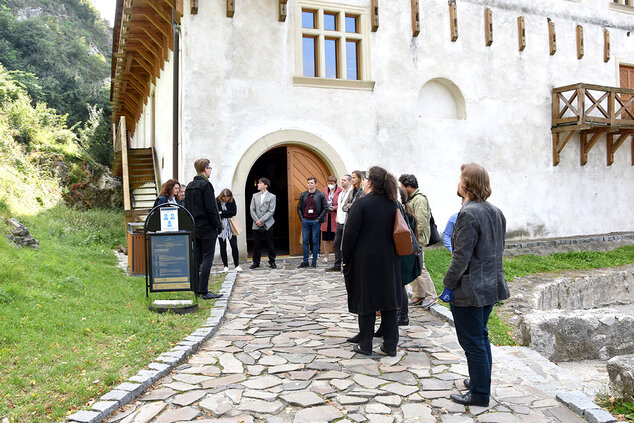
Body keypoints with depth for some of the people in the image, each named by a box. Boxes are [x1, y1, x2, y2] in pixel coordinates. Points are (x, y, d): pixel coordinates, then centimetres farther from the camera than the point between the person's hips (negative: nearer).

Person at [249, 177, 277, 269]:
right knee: (256, 244, 5)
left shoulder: (272, 197, 0)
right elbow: (252, 209, 7)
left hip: (267, 224, -3)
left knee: (270, 244, 3)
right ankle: (256, 262, 15)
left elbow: (271, 211, -7)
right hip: (256, 225, 3)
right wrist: (256, 220, -7)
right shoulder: (255, 196, 11)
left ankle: (272, 262, 14)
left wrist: (261, 220, -12)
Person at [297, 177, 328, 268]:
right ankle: (305, 261, 12)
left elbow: (326, 208, -3)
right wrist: (301, 218, 4)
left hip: (315, 221, -3)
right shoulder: (303, 195, 9)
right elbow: (299, 207, 16)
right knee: (305, 241, 5)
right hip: (305, 221, 3)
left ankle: (314, 262, 10)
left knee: (315, 241, 3)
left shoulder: (321, 195, -2)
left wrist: (319, 219, -8)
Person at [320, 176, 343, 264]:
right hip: (326, 218, 4)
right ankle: (325, 257, 16)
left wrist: (335, 208, -16)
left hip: (336, 217, -4)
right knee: (326, 239, 8)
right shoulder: (325, 190, 12)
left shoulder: (340, 191, -2)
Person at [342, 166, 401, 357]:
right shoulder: (393, 204, 4)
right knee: (388, 300, 11)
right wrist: (392, 254, 17)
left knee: (365, 301, 5)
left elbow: (350, 233, -14)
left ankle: (365, 344, 14)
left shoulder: (362, 203, -14)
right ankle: (390, 345, 17)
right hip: (389, 261, 6)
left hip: (365, 261, -5)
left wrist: (346, 258, -5)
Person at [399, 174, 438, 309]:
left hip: (417, 240, -10)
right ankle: (418, 295, 21)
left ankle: (432, 296, 5)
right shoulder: (410, 199, 15)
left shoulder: (419, 199, -15)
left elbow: (421, 222, -21)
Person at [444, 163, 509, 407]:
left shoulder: (469, 214, -21)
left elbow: (462, 256, -23)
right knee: (481, 337, 23)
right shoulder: (496, 212, 7)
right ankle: (481, 381, 37)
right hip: (491, 286, 9)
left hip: (469, 291, -9)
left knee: (473, 343, 4)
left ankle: (479, 395, 16)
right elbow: (497, 251, 14)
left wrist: (448, 284, -14)